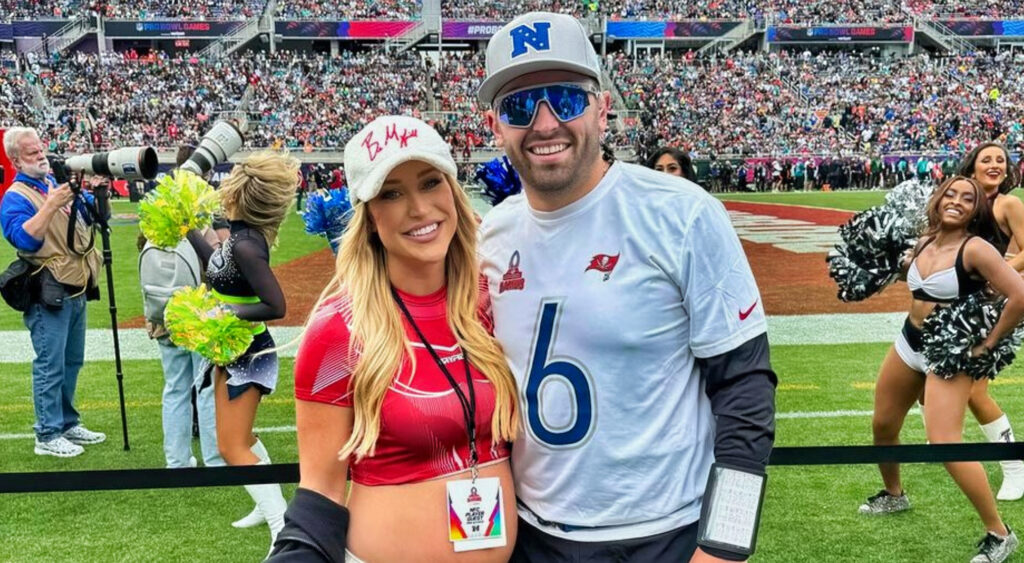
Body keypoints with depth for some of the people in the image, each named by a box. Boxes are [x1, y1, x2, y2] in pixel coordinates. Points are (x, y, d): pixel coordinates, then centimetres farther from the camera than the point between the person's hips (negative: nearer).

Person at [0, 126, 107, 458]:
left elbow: (91, 214, 21)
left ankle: (68, 424, 27)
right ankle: (48, 436, 0)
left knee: (71, 362, 16)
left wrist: (95, 194, 1)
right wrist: (51, 205, -26)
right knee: (50, 365, -6)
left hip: (76, 290, 8)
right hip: (49, 294, -8)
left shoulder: (59, 182, 16)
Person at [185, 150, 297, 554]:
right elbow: (216, 263, 21)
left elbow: (275, 306, -28)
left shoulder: (245, 245, -26)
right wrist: (187, 228, 23)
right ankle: (274, 507, 36)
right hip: (235, 349, 10)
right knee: (240, 437, 23)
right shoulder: (243, 235, 1)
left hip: (246, 354, -10)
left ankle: (283, 529, -2)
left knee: (232, 448, -5)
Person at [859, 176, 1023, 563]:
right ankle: (894, 495, 44)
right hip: (909, 343, 8)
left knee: (944, 443, -18)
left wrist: (988, 343, -19)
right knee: (882, 426, 18)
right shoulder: (923, 242, 2)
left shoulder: (975, 249, -19)